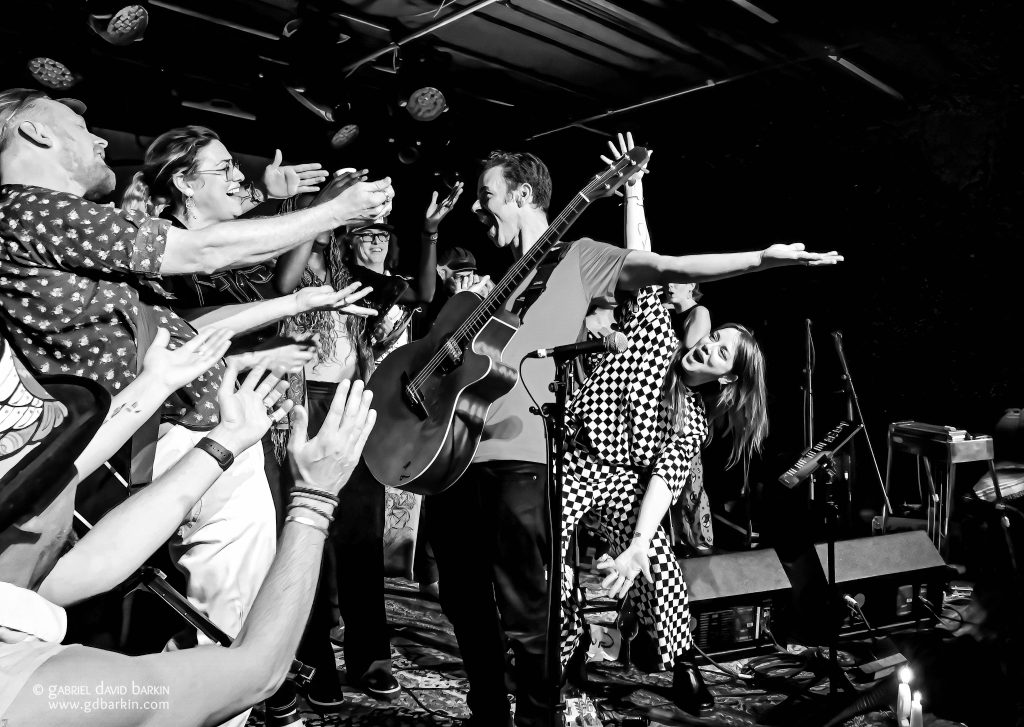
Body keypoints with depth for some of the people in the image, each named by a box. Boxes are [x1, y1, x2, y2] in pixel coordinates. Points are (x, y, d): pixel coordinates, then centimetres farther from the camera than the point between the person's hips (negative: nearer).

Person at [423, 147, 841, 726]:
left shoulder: (577, 257, 6)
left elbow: (668, 269, -4)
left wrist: (764, 258, -13)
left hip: (517, 457, -7)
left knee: (523, 618, -1)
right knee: (465, 606, 17)